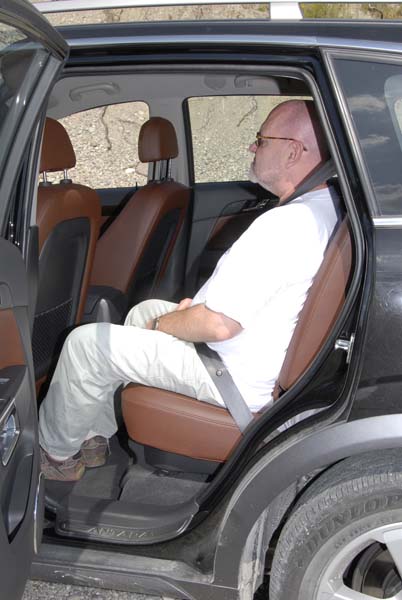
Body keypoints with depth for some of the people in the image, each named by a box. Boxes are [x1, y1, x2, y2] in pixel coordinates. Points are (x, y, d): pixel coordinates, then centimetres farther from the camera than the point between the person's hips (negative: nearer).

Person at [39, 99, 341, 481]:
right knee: (145, 310, 25)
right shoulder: (328, 206, 2)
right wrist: (199, 306, 6)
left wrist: (161, 325, -9)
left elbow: (220, 324, -29)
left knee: (85, 342, -4)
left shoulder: (285, 223, -30)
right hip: (273, 359, 10)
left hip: (240, 378, -10)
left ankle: (55, 454, 20)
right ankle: (96, 438, 31)